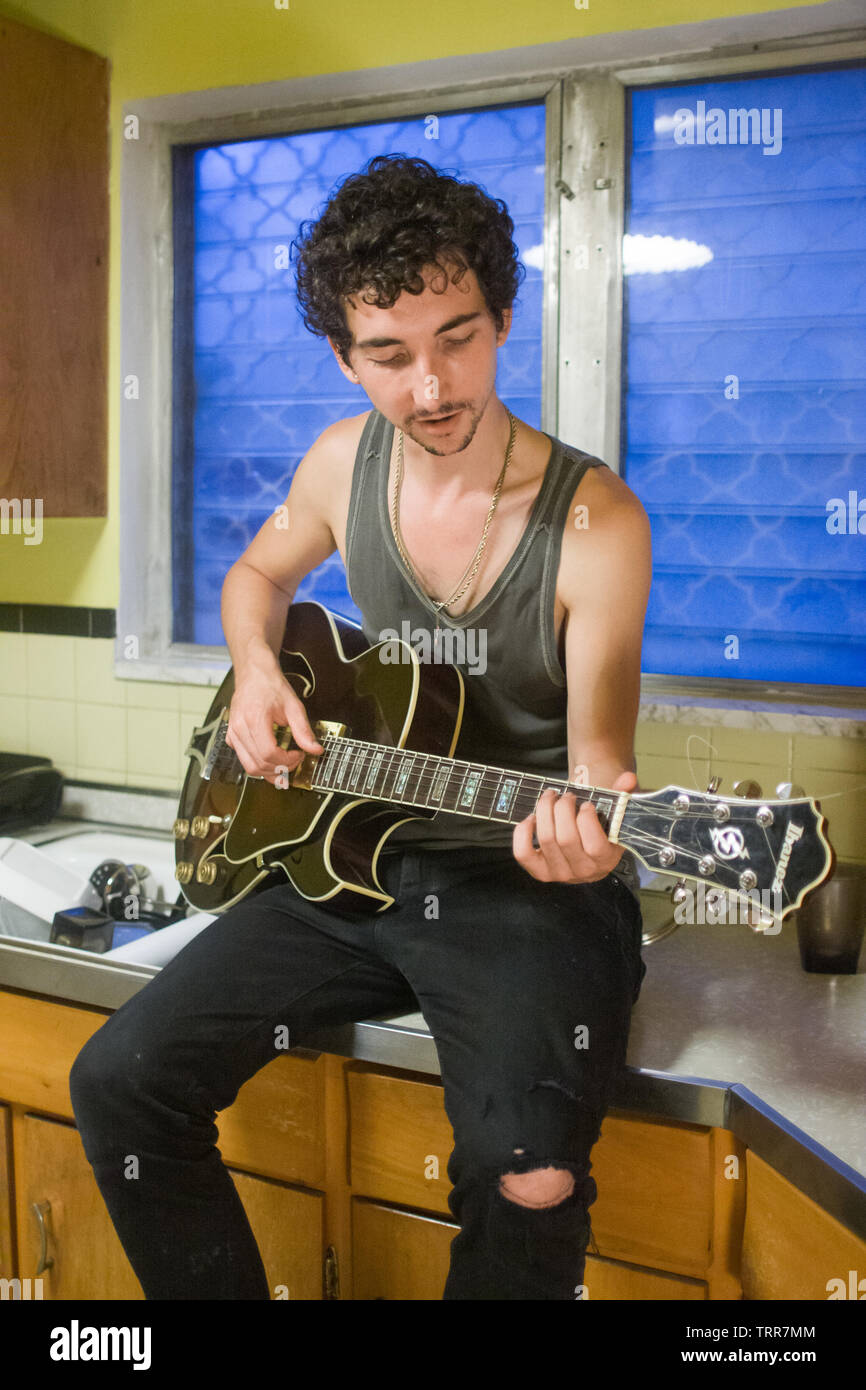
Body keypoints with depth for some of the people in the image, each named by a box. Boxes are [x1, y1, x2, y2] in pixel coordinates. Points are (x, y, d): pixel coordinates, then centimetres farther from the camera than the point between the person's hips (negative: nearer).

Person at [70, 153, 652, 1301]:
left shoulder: (593, 519, -14)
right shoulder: (345, 462, 1)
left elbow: (598, 743, -14)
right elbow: (258, 575, 21)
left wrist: (590, 818, -38)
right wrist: (256, 673, 0)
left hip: (532, 888, -4)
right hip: (355, 857, 5)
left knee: (530, 1185, -29)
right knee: (119, 1081, -8)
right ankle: (223, 1290, 15)